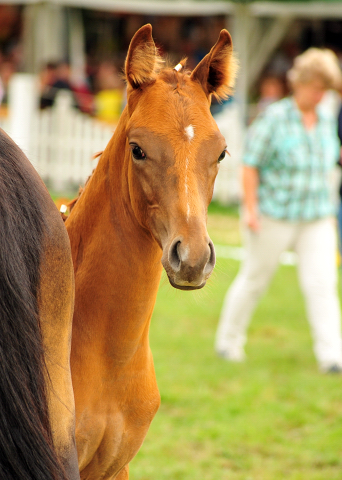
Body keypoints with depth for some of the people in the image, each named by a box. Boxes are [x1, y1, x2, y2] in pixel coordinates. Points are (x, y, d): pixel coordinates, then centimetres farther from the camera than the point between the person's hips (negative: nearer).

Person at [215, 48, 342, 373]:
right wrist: (250, 209, -14)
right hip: (274, 216, -4)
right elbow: (250, 164, -11)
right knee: (255, 279, 9)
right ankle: (228, 340, 29)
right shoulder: (274, 118, -12)